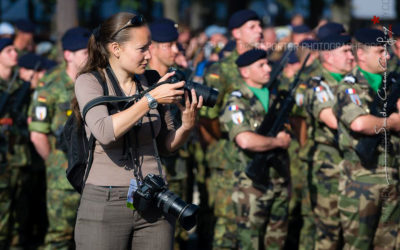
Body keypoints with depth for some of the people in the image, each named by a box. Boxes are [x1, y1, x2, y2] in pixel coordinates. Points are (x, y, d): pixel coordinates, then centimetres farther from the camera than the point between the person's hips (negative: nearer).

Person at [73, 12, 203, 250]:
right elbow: (104, 132, -23)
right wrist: (151, 99, -22)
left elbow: (166, 145, 13)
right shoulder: (89, 81, -5)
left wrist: (187, 125, -7)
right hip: (105, 204, -4)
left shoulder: (150, 81, 7)